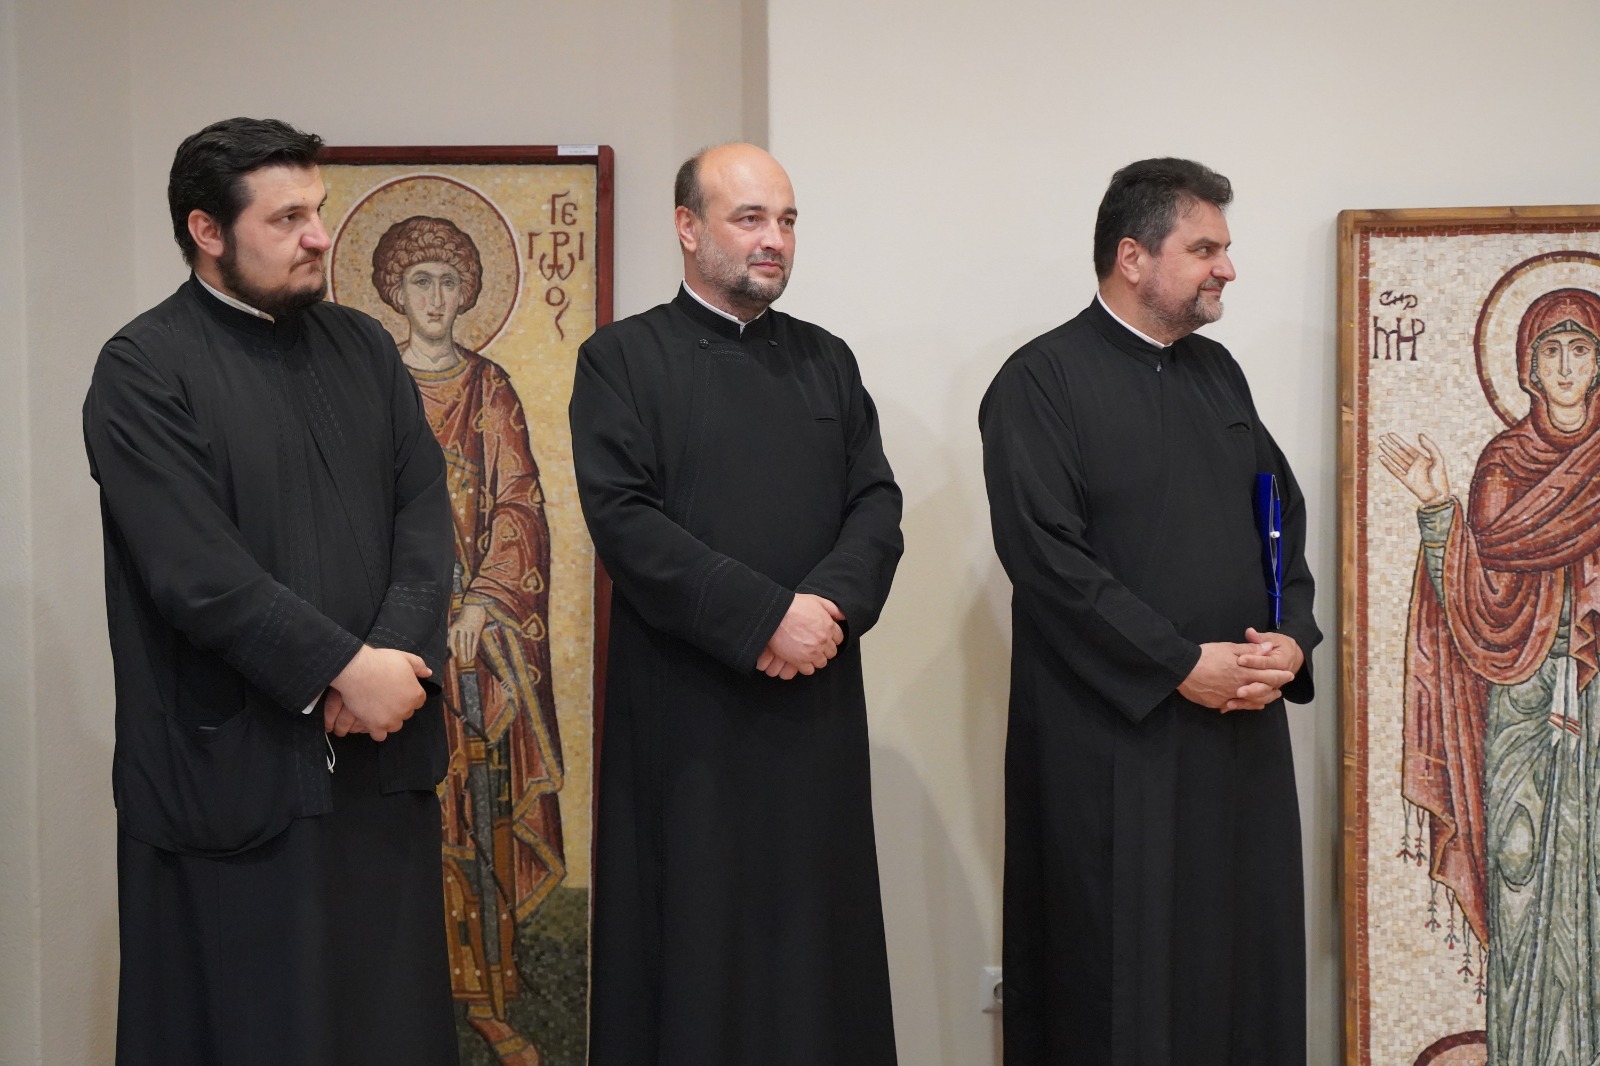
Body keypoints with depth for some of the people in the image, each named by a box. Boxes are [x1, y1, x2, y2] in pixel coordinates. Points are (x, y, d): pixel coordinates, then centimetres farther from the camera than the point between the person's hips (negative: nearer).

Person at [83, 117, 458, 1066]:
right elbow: (198, 571, -15)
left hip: (383, 749, 5)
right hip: (235, 767, -5)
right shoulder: (143, 371, -7)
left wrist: (398, 653, -12)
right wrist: (345, 667, -16)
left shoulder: (363, 347, 12)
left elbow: (425, 511, 3)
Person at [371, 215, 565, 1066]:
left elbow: (517, 505, 3)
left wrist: (483, 604, -9)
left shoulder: (489, 388, 8)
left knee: (479, 793, -1)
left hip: (477, 608, 1)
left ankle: (484, 989, 6)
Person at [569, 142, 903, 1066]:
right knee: (694, 944, 4)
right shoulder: (622, 359, -1)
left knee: (816, 935, 7)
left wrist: (830, 604, -13)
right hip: (686, 706, -4)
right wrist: (764, 618, -17)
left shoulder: (827, 359, 14)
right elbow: (624, 518, -11)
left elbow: (878, 502, 7)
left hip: (819, 698, 4)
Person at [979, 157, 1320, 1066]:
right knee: (1122, 984, 0)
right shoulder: (1043, 380, -7)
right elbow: (1045, 552, -15)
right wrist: (1181, 665, -16)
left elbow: (1285, 513, 16)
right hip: (1112, 738, -6)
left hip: (1246, 731, 7)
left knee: (1245, 960, 10)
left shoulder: (1218, 372, 15)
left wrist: (1293, 637, -2)